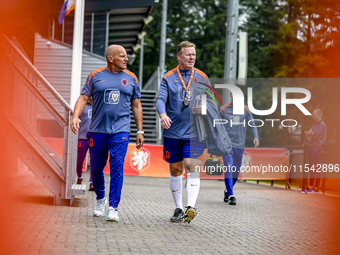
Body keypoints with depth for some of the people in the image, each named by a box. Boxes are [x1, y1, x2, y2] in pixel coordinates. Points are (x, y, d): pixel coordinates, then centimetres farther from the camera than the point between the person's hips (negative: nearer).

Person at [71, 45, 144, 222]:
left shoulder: (131, 78, 9)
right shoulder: (96, 76, 5)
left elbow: (136, 105, 14)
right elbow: (83, 98, 4)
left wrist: (140, 131, 10)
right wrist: (75, 116, -13)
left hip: (120, 130, -1)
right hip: (97, 130, 1)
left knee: (117, 167, -12)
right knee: (96, 168, 9)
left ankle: (113, 208, -8)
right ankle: (100, 199, 34)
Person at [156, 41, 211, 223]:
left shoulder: (202, 77, 8)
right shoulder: (168, 78, 4)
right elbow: (161, 99, -7)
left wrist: (203, 108, -11)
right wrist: (163, 114, -27)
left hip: (194, 131, -1)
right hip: (172, 132, 1)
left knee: (191, 166, -14)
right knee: (175, 170, 9)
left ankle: (191, 206, -20)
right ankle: (178, 208, 21)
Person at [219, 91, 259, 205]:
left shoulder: (245, 109, 7)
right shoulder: (223, 109, 2)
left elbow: (252, 125, 11)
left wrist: (256, 137, -3)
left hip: (240, 144, 3)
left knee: (236, 171, 9)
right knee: (228, 169, -15)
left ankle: (227, 191, 31)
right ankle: (231, 195, -15)